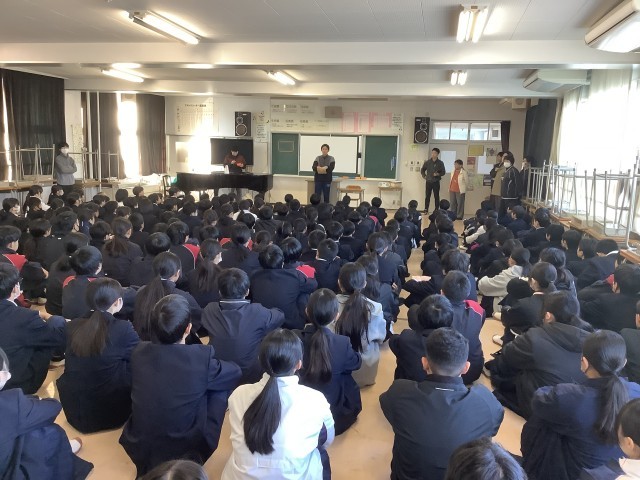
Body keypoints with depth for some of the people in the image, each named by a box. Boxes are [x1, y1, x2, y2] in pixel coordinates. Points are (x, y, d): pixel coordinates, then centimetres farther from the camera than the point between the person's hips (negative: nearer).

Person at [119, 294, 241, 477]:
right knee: (221, 387, 9)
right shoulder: (202, 357, -24)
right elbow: (236, 371, -3)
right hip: (184, 450, -4)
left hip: (139, 447, 4)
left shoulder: (139, 352, -13)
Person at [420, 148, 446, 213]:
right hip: (428, 182, 1)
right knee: (427, 196, 3)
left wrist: (438, 174, -15)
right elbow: (422, 170, 17)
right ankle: (426, 210, 9)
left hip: (436, 182, -1)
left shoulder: (440, 163, 0)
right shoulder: (427, 162, 5)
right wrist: (424, 176, 5)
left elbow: (443, 172, 2)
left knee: (436, 196, 2)